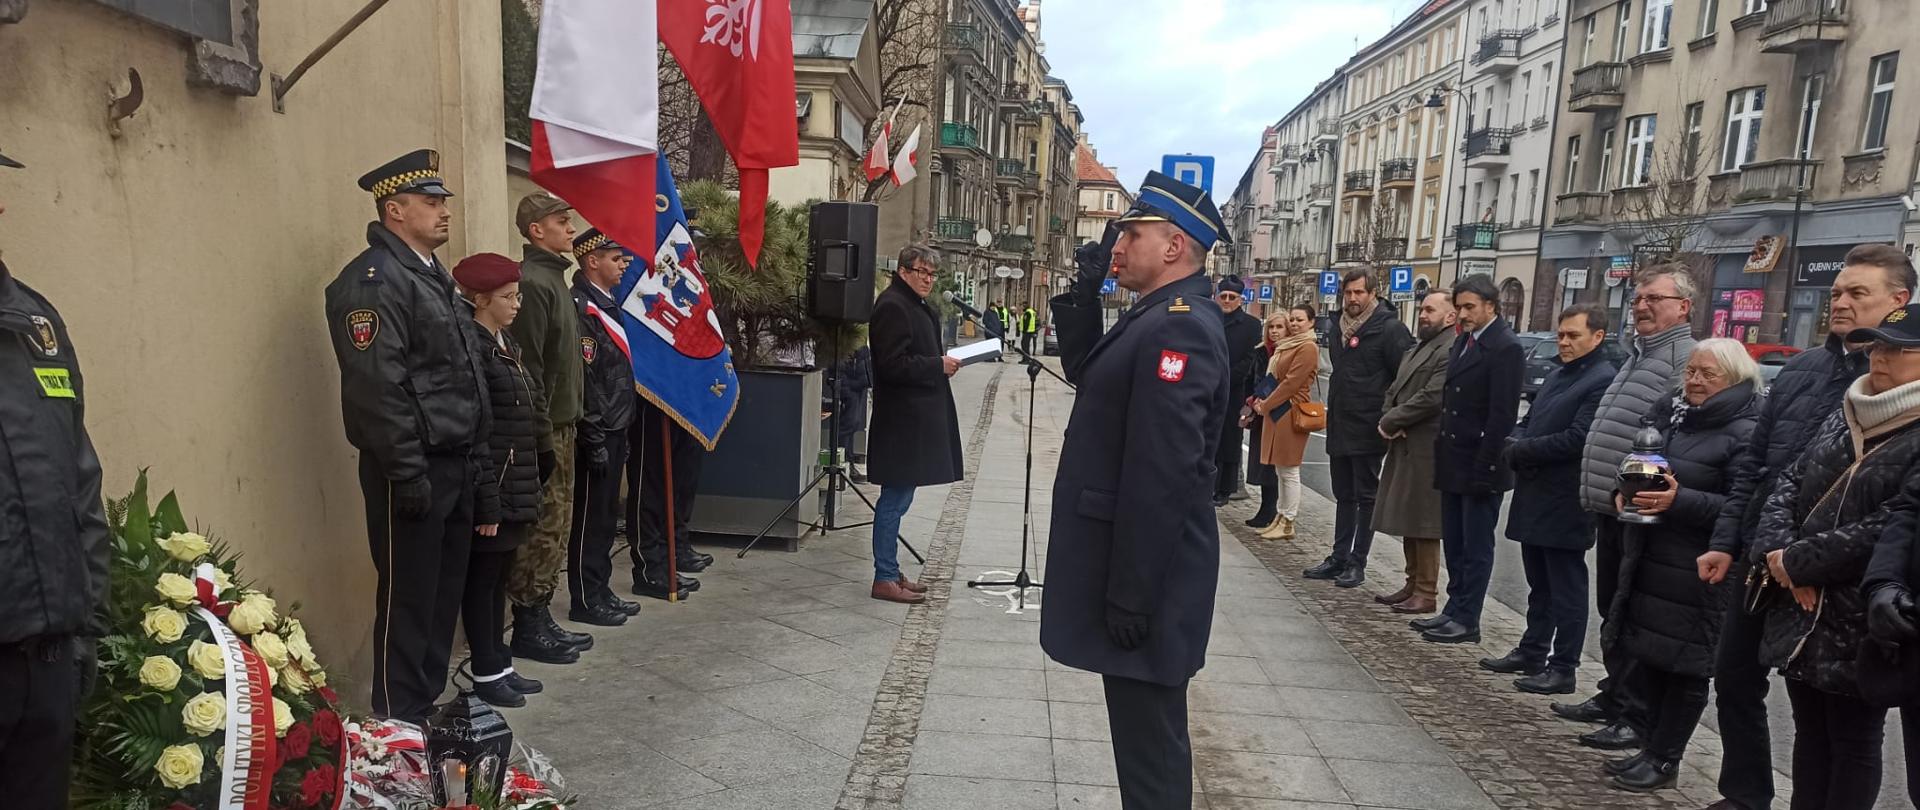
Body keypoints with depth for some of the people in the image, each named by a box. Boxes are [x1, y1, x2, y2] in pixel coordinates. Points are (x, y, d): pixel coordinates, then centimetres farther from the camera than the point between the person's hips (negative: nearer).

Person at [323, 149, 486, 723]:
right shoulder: (373, 280, -14)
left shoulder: (433, 274, 17)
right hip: (414, 471, -9)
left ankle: (430, 706, 30)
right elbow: (376, 387, -21)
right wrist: (407, 475, -21)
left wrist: (473, 454, 17)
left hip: (455, 465, 9)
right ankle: (400, 723, 15)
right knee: (408, 599, 1)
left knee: (446, 590, 16)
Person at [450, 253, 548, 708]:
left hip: (516, 488, 9)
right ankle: (486, 674, 15)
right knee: (482, 580, 4)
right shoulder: (471, 348, -15)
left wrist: (525, 491, 15)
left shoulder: (505, 344, 13)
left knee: (499, 578, 16)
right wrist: (487, 502, -20)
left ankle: (500, 665, 26)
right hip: (493, 491, -9)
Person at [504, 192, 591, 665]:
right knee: (542, 532, -2)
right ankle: (528, 629, 8)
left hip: (562, 424, 10)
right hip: (546, 429, -10)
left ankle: (540, 619, 23)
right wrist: (542, 435, -20)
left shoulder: (553, 277, 16)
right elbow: (528, 367, -20)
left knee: (556, 529, 14)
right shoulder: (532, 282, -14)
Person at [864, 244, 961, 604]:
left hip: (914, 419, 10)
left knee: (898, 499, 14)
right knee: (895, 500, -4)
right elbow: (892, 365, -20)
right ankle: (884, 579, 4)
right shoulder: (892, 306, -13)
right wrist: (938, 366, -15)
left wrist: (942, 364, 10)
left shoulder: (919, 307, 18)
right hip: (900, 421, -10)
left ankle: (891, 572, 22)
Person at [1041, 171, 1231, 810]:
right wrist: (1085, 293, 8)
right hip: (1135, 564, 10)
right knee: (1143, 728, 22)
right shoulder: (1163, 317, 10)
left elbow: (1163, 473, -25)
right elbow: (1086, 371, 22)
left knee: (1149, 738, 4)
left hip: (1145, 576, -10)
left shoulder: (1178, 327, -21)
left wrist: (1131, 593, -23)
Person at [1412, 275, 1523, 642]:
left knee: (1476, 547, 2)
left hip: (1480, 467, -8)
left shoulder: (1506, 348, -14)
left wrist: (1484, 468, -19)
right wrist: (1442, 452, 10)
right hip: (1454, 461, 8)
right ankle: (1454, 610, 24)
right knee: (1454, 542, 14)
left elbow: (1502, 415, -18)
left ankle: (1466, 622, 10)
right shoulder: (1464, 340, 12)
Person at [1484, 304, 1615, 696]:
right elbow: (1528, 421, 19)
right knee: (1539, 586, 18)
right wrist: (1518, 444, -3)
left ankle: (1562, 669, 10)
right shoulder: (1557, 375, 15)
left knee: (1566, 590, 2)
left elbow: (1576, 439, -21)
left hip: (1565, 504, -9)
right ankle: (1532, 653, 29)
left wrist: (1520, 451, -12)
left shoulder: (1604, 381, -14)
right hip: (1534, 498, 9)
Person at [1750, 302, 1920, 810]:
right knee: (1810, 734, 18)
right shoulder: (1843, 419, 10)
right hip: (1800, 612, 7)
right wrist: (1777, 551, -9)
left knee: (1853, 743, 9)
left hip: (1861, 626, -7)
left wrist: (1797, 560, -16)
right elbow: (1789, 483, 8)